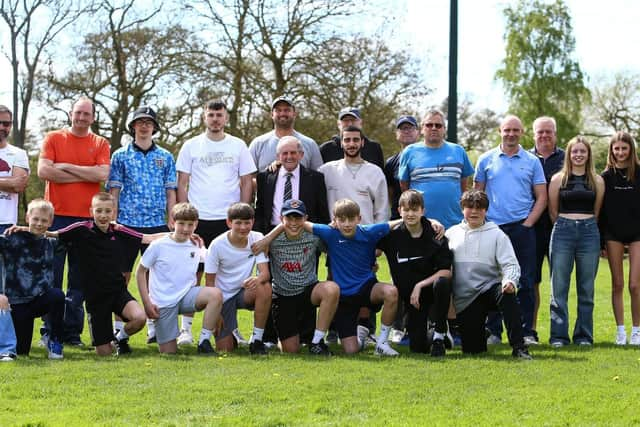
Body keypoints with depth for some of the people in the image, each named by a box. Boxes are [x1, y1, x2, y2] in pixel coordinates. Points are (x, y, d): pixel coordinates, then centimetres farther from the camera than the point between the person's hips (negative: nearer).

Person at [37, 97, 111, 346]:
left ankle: (72, 332, 10)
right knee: (51, 276, 0)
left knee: (80, 279, 4)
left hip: (86, 219, 1)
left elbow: (102, 174, -8)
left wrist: (66, 167, -6)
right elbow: (43, 171, -7)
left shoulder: (101, 144, 9)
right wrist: (82, 176, -6)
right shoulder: (53, 138, 7)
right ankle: (49, 331, 6)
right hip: (56, 216, -1)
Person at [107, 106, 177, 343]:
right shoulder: (121, 156, 7)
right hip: (126, 224, -1)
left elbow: (171, 193, 11)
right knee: (122, 276, 2)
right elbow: (113, 192, 5)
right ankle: (118, 326, 8)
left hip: (157, 225, 1)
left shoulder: (165, 157, 10)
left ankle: (154, 326, 7)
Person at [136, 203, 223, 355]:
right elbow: (140, 272, 0)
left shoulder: (195, 247, 4)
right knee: (169, 352, -4)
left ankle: (204, 342, -20)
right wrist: (147, 303, -6)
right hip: (163, 302, -3)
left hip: (186, 296, 3)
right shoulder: (158, 246, -7)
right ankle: (156, 331, 30)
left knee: (216, 294, -29)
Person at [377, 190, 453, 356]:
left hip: (432, 287, -1)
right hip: (409, 294, 1)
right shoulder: (393, 236, -5)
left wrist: (420, 285, -20)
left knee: (442, 283, -38)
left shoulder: (435, 235, -10)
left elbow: (446, 271, -15)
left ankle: (439, 336, -20)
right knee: (417, 348, -8)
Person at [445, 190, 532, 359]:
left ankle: (518, 347, -34)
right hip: (464, 299, 1)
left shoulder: (496, 234, 4)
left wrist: (510, 281, -25)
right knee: (472, 349, -3)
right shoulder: (451, 234, 11)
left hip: (489, 288, -1)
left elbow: (510, 264, -5)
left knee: (507, 294, -38)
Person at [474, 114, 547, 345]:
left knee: (525, 282, 0)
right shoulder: (486, 160, 8)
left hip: (522, 229, 0)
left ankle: (527, 332, 5)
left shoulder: (532, 162, 7)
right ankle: (493, 331, 9)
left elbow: (541, 198, 7)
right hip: (493, 228, 0)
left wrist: (528, 223, -4)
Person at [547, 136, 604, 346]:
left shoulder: (597, 181, 9)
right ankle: (558, 335, 0)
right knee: (559, 287, -4)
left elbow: (596, 212, 16)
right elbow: (553, 211, 10)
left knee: (587, 288, 4)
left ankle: (584, 335, 11)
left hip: (589, 232, 1)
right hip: (563, 232, -1)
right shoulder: (558, 179, 5)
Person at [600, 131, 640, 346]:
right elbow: (600, 209, 5)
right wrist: (600, 240, 0)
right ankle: (620, 331, 10)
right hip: (613, 233, 1)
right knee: (617, 285, 4)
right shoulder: (607, 176, 5)